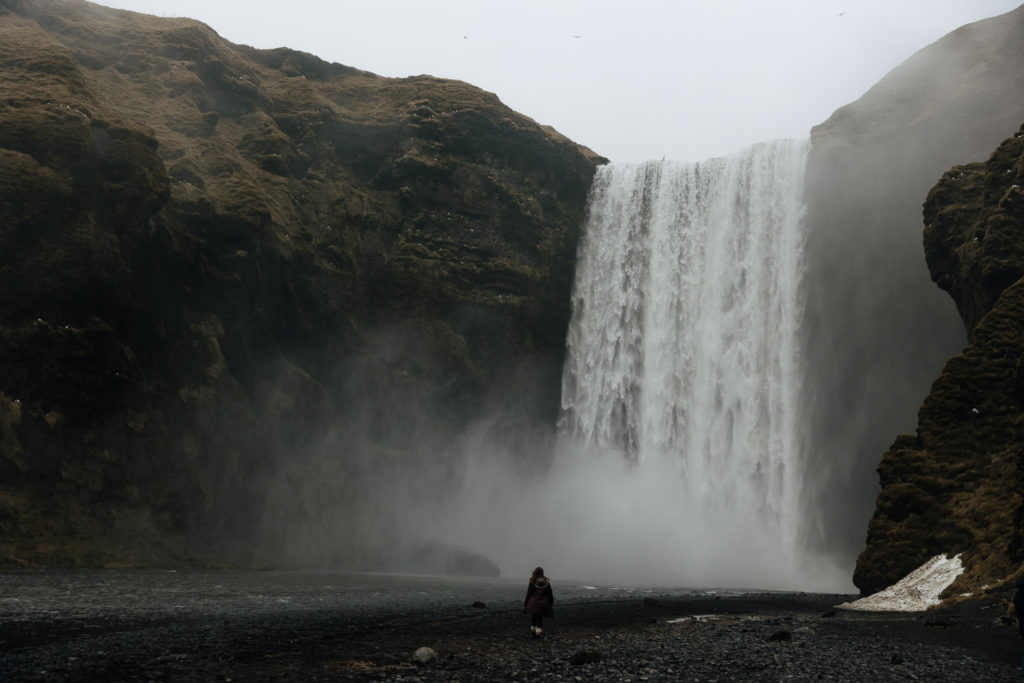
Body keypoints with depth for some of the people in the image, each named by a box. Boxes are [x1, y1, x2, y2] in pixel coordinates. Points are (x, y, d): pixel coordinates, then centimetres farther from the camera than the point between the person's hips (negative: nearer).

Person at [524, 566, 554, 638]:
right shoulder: (546, 582, -2)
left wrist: (525, 604, 0)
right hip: (543, 603, 1)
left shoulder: (532, 582, -9)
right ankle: (538, 632, -3)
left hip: (533, 603, -1)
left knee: (533, 616, 19)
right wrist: (551, 603, 14)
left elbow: (529, 593, -8)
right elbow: (550, 594, 2)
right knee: (540, 618, 8)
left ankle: (533, 629, 30)